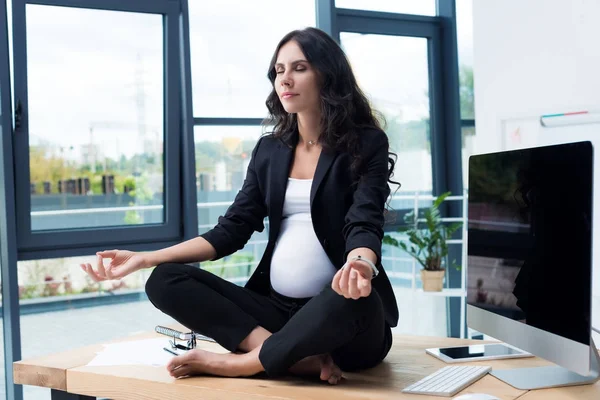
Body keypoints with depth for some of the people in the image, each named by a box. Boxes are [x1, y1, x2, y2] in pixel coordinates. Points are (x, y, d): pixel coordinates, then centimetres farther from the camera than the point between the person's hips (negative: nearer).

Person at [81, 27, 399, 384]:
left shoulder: (367, 143, -3)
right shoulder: (269, 150, 11)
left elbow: (365, 225, -17)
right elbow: (232, 230, 7)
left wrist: (359, 266, -43)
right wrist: (143, 258, -3)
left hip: (340, 310, -5)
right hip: (277, 307, 5)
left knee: (354, 299, -40)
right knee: (166, 281, -14)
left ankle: (239, 362, -20)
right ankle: (303, 360, -24)